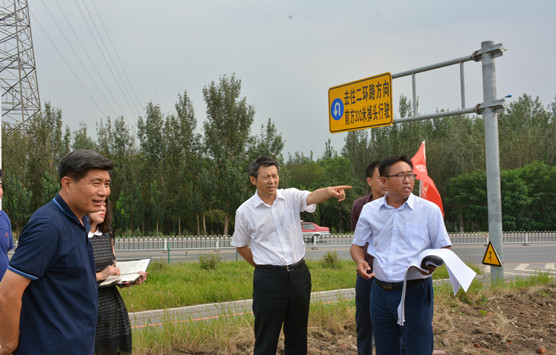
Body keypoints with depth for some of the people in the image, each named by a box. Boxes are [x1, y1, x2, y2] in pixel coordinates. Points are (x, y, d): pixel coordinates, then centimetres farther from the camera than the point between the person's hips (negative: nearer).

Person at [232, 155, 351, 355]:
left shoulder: (291, 197, -2)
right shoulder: (245, 211, -4)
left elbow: (311, 197, -23)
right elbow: (240, 246, 9)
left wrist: (329, 191, -44)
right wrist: (263, 266, 6)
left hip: (299, 273, 3)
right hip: (268, 278, -2)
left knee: (298, 337, 15)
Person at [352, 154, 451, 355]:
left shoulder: (429, 210, -2)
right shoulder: (370, 210, 6)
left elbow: (444, 248, 2)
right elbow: (358, 245, 16)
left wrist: (433, 263, -19)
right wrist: (360, 261, -6)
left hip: (415, 292, -3)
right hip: (380, 291, 3)